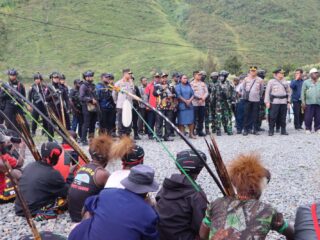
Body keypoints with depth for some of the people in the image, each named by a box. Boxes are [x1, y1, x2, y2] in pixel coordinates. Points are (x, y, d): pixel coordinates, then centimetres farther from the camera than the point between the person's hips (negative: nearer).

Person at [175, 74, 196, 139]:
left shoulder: (189, 86, 15)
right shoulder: (178, 86, 0)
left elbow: (193, 94, 9)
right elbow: (178, 95, -10)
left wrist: (189, 100, -8)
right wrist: (185, 101, -13)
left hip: (189, 105, 5)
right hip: (182, 105, -4)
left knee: (191, 120, 3)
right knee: (182, 121, -4)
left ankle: (191, 134, 10)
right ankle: (182, 134, 1)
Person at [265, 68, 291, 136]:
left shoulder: (285, 82, 14)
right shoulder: (271, 82, 3)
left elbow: (288, 92, 16)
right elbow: (267, 92, 1)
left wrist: (288, 102, 9)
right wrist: (267, 102, -6)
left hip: (284, 102, 3)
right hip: (274, 102, -3)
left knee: (283, 117, 6)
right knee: (273, 117, -5)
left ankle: (283, 130, 14)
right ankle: (271, 131, 0)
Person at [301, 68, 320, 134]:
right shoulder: (306, 82, 5)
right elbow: (303, 93, 3)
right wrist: (303, 102, -5)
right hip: (309, 103, -3)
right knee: (308, 117, -3)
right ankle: (308, 129, 7)